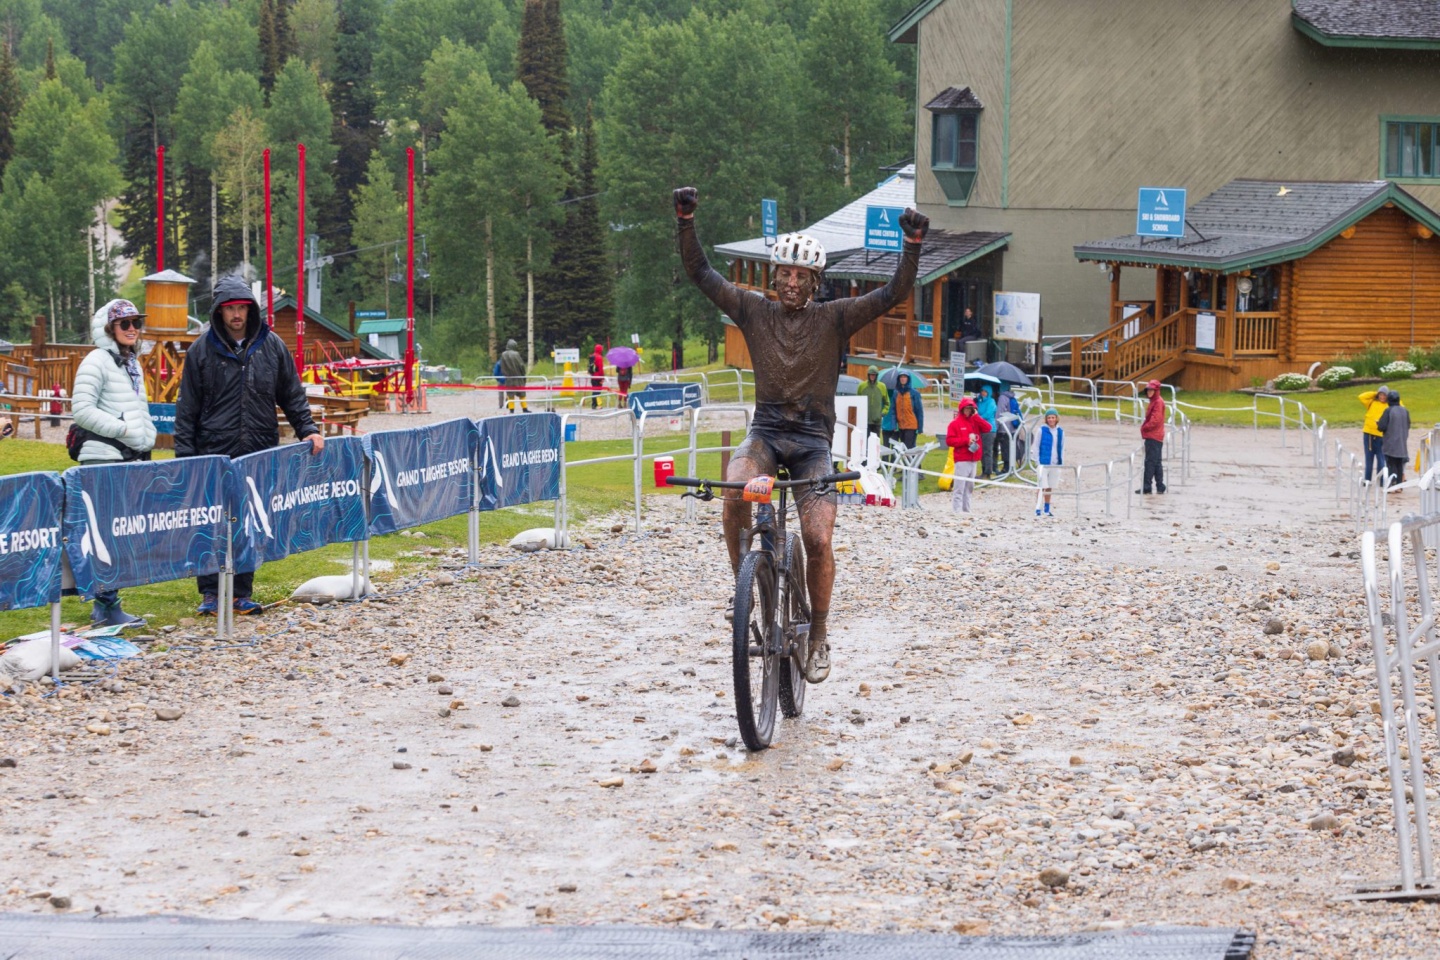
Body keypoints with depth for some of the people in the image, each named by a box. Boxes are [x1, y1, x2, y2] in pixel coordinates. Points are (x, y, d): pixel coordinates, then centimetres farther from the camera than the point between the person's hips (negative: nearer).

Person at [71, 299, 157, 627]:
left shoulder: (132, 363, 18)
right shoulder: (97, 361, -7)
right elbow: (82, 410, -15)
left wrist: (147, 436, 10)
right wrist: (124, 430, -17)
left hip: (132, 461, 8)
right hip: (103, 461, -8)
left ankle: (103, 605, 16)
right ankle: (108, 607, -6)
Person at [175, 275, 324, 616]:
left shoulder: (272, 346, 6)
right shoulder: (203, 350, 1)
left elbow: (292, 395, 14)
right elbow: (187, 408, 3)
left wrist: (308, 430, 2)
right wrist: (185, 455, -2)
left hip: (260, 453, 2)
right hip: (214, 453, -2)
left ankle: (241, 593, 14)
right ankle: (210, 593, 9)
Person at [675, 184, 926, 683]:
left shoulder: (833, 318, 1)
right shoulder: (754, 309, 5)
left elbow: (893, 294, -7)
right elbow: (700, 273, 0)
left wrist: (913, 244, -21)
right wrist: (686, 221, -14)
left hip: (813, 440, -1)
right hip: (765, 431, 1)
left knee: (818, 540, -15)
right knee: (736, 492, -33)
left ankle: (818, 636, 4)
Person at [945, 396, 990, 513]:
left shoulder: (975, 421, 14)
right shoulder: (955, 423, -2)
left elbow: (987, 428, -2)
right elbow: (949, 441, -9)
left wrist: (976, 416, -6)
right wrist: (966, 440, -15)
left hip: (973, 459, 6)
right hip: (961, 460, -6)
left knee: (969, 486, 11)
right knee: (959, 487, -9)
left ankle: (966, 509, 16)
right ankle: (957, 510, -11)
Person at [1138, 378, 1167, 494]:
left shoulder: (1158, 402, -13)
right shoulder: (1154, 402, 17)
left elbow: (1155, 420, -19)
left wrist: (1144, 427, -7)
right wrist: (1144, 427, 8)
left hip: (1154, 437, -10)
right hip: (1151, 436, 10)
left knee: (1150, 462, -9)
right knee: (1157, 462, 11)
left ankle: (1146, 486, -8)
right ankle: (1160, 486, 15)